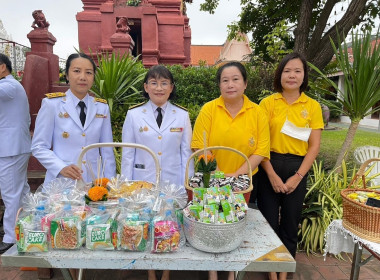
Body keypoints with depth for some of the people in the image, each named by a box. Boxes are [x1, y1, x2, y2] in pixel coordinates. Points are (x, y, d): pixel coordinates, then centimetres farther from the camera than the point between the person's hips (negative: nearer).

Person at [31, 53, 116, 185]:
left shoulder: (102, 107, 4)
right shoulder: (51, 104, -3)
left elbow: (107, 150, 6)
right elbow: (39, 147, -2)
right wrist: (61, 168, -17)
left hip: (94, 182, 2)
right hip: (61, 182, -2)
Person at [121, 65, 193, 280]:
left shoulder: (182, 115, -1)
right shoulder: (134, 114, -2)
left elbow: (186, 153, 1)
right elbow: (128, 154, 1)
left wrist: (187, 187, 0)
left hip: (173, 184, 0)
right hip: (143, 183, 0)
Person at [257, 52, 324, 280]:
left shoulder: (313, 106, 2)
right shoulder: (268, 103, -2)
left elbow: (314, 146, 0)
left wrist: (297, 176, -8)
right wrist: (272, 174, -12)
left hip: (298, 169, 1)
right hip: (270, 166, -1)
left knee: (291, 223, 13)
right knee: (269, 221, 7)